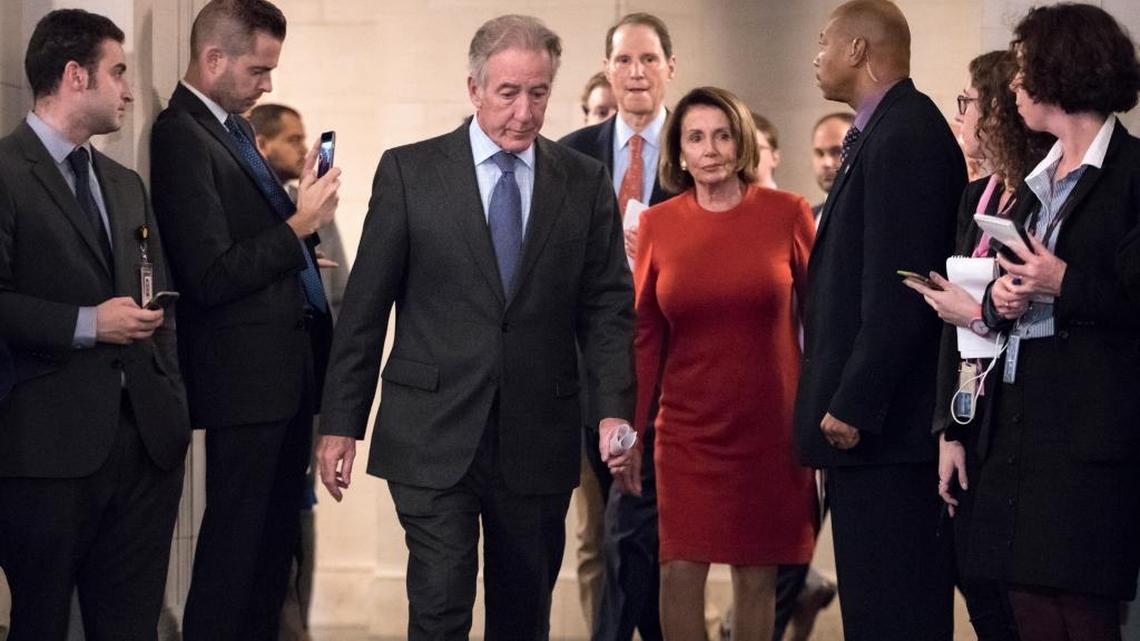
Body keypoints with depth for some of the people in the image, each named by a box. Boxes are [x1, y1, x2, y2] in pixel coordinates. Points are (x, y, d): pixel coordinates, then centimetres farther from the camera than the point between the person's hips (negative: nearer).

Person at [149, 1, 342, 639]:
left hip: (289, 364, 9)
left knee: (277, 536, 14)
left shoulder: (234, 127, 14)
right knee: (237, 542, -3)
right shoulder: (182, 138, -14)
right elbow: (210, 278, -19)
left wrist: (303, 204, 1)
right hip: (246, 375, -9)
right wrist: (299, 224, -17)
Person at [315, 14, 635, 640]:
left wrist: (614, 412, -11)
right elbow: (365, 305, 1)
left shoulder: (586, 184, 6)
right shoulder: (408, 172, 0)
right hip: (433, 438, -2)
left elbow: (607, 307, 4)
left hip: (539, 442, 2)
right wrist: (340, 423, -1)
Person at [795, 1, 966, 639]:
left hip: (884, 424, -10)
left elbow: (898, 289, -21)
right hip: (871, 418, 10)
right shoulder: (888, 131, 17)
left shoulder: (904, 137, -14)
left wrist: (854, 405, -20)